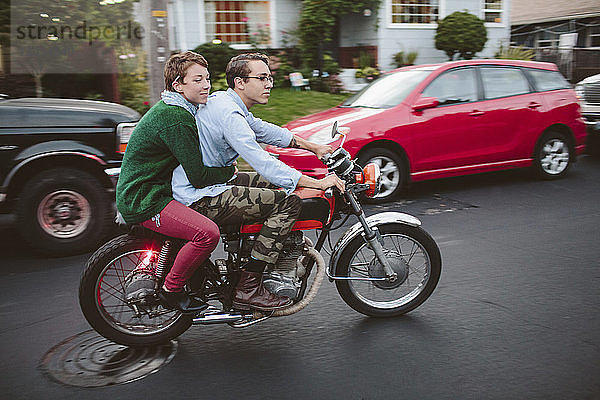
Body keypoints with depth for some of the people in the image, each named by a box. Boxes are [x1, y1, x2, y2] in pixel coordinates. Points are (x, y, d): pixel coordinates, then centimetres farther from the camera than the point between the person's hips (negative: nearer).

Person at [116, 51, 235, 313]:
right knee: (208, 232, -28)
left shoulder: (179, 109, 12)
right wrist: (230, 171, -6)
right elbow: (199, 177, -22)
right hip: (143, 200, -11)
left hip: (157, 189, 11)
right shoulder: (174, 117, -21)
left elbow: (196, 160, 25)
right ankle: (171, 291, -6)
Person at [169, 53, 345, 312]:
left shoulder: (226, 102, 12)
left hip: (209, 183, 11)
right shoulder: (228, 113, -20)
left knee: (273, 184, 20)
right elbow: (261, 162, -29)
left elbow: (265, 131, 21)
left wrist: (314, 147, 19)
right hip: (202, 200, -11)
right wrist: (317, 183, -28)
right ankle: (248, 289, -13)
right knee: (288, 202, -16)